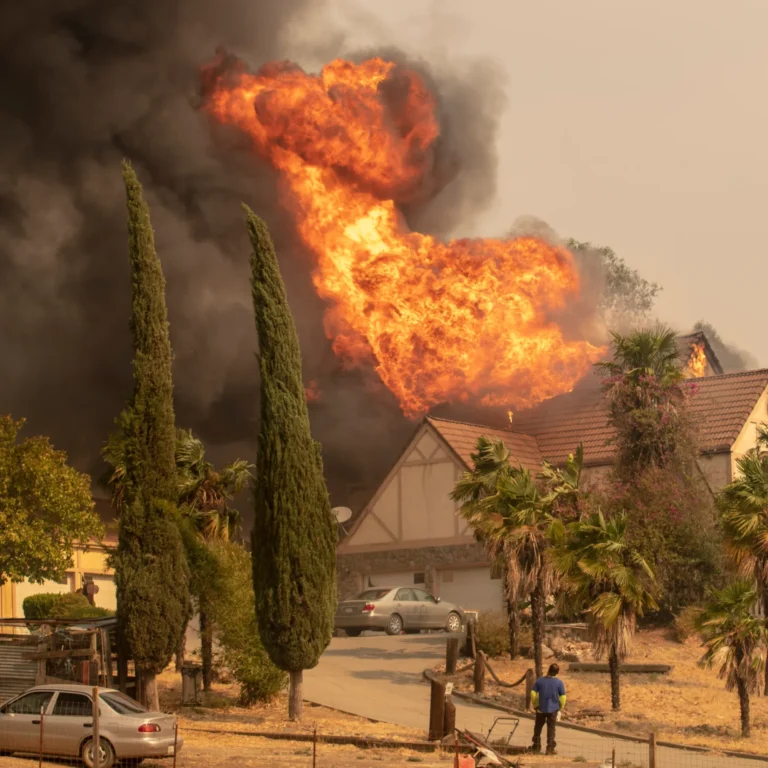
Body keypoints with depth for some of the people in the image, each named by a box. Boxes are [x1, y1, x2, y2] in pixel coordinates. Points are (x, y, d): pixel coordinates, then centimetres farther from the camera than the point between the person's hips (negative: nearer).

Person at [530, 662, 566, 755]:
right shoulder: (559, 682, -10)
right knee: (551, 729, 7)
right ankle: (550, 749, 7)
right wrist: (560, 707, 7)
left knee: (538, 728, 16)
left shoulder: (539, 681, -5)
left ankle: (536, 747, 21)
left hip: (541, 709, 1)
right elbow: (563, 697, -8)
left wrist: (535, 705, 7)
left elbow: (533, 694, -5)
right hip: (553, 709, -1)